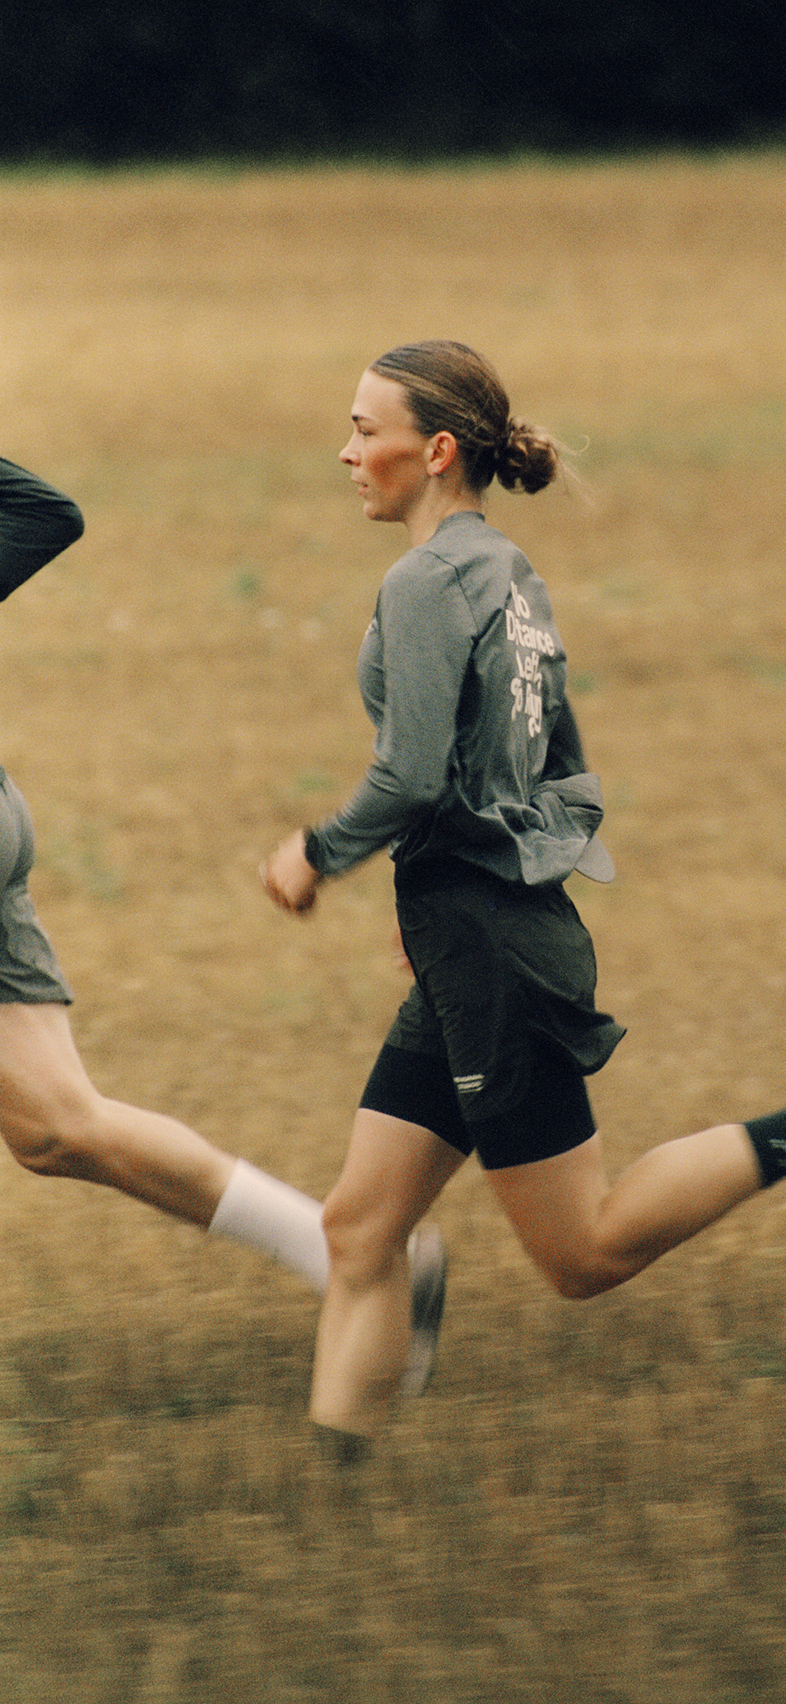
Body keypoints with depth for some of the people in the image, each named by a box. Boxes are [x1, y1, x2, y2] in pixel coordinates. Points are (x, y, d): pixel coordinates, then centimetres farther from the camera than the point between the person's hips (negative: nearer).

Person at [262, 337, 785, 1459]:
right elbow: (569, 785, 18)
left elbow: (412, 777, -22)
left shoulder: (428, 584, -14)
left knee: (583, 1254, -4)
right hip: (508, 931, 10)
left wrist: (318, 853, -4)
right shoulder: (509, 576, 14)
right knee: (360, 1229, 6)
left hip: (487, 947, -10)